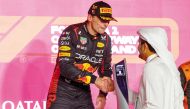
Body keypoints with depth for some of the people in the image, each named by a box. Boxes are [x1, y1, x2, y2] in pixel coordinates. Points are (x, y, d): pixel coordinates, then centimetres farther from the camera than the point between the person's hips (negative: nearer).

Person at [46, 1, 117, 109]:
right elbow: (65, 66, -25)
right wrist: (95, 80, -28)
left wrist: (103, 94, 3)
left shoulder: (105, 39, 2)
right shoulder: (71, 33, -16)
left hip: (84, 93, 6)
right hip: (63, 91, -6)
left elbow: (105, 68, 15)